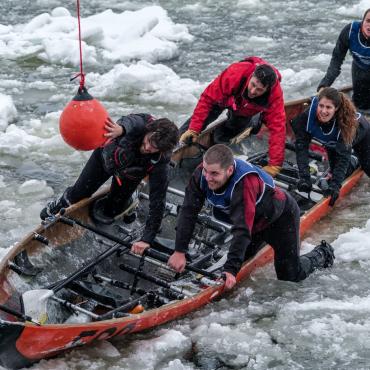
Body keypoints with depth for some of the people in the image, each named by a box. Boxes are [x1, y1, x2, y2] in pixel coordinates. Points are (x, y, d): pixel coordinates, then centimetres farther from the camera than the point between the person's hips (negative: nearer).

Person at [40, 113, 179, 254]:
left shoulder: (160, 163, -39)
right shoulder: (142, 123, -41)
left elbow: (157, 203, -39)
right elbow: (129, 121, -66)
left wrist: (147, 239, -46)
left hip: (128, 176, 0)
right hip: (106, 157, 0)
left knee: (113, 210, 0)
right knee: (79, 192, 11)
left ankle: (104, 206, 37)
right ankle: (61, 203, 45)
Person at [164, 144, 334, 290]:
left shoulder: (245, 183, -45)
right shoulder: (202, 174, -27)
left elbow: (242, 229, -47)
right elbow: (188, 211, -23)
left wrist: (231, 269, -50)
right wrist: (179, 251, -29)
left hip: (281, 216, -6)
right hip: (255, 218, 6)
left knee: (290, 275, -2)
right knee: (241, 260, 15)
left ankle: (321, 254, 28)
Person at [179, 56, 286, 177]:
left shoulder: (275, 95, -41)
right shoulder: (235, 73, -45)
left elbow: (277, 129, -38)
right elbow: (207, 98, -37)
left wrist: (274, 166, -42)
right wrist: (193, 129, -39)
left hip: (245, 111, 1)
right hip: (224, 99, -1)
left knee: (221, 138, -3)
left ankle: (253, 124, 21)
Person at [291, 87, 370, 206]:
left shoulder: (345, 121, -45)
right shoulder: (308, 115, -40)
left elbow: (343, 156, -43)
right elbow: (301, 146, -39)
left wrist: (335, 185, -52)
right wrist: (304, 177, -47)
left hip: (360, 134, -2)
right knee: (340, 173, 4)